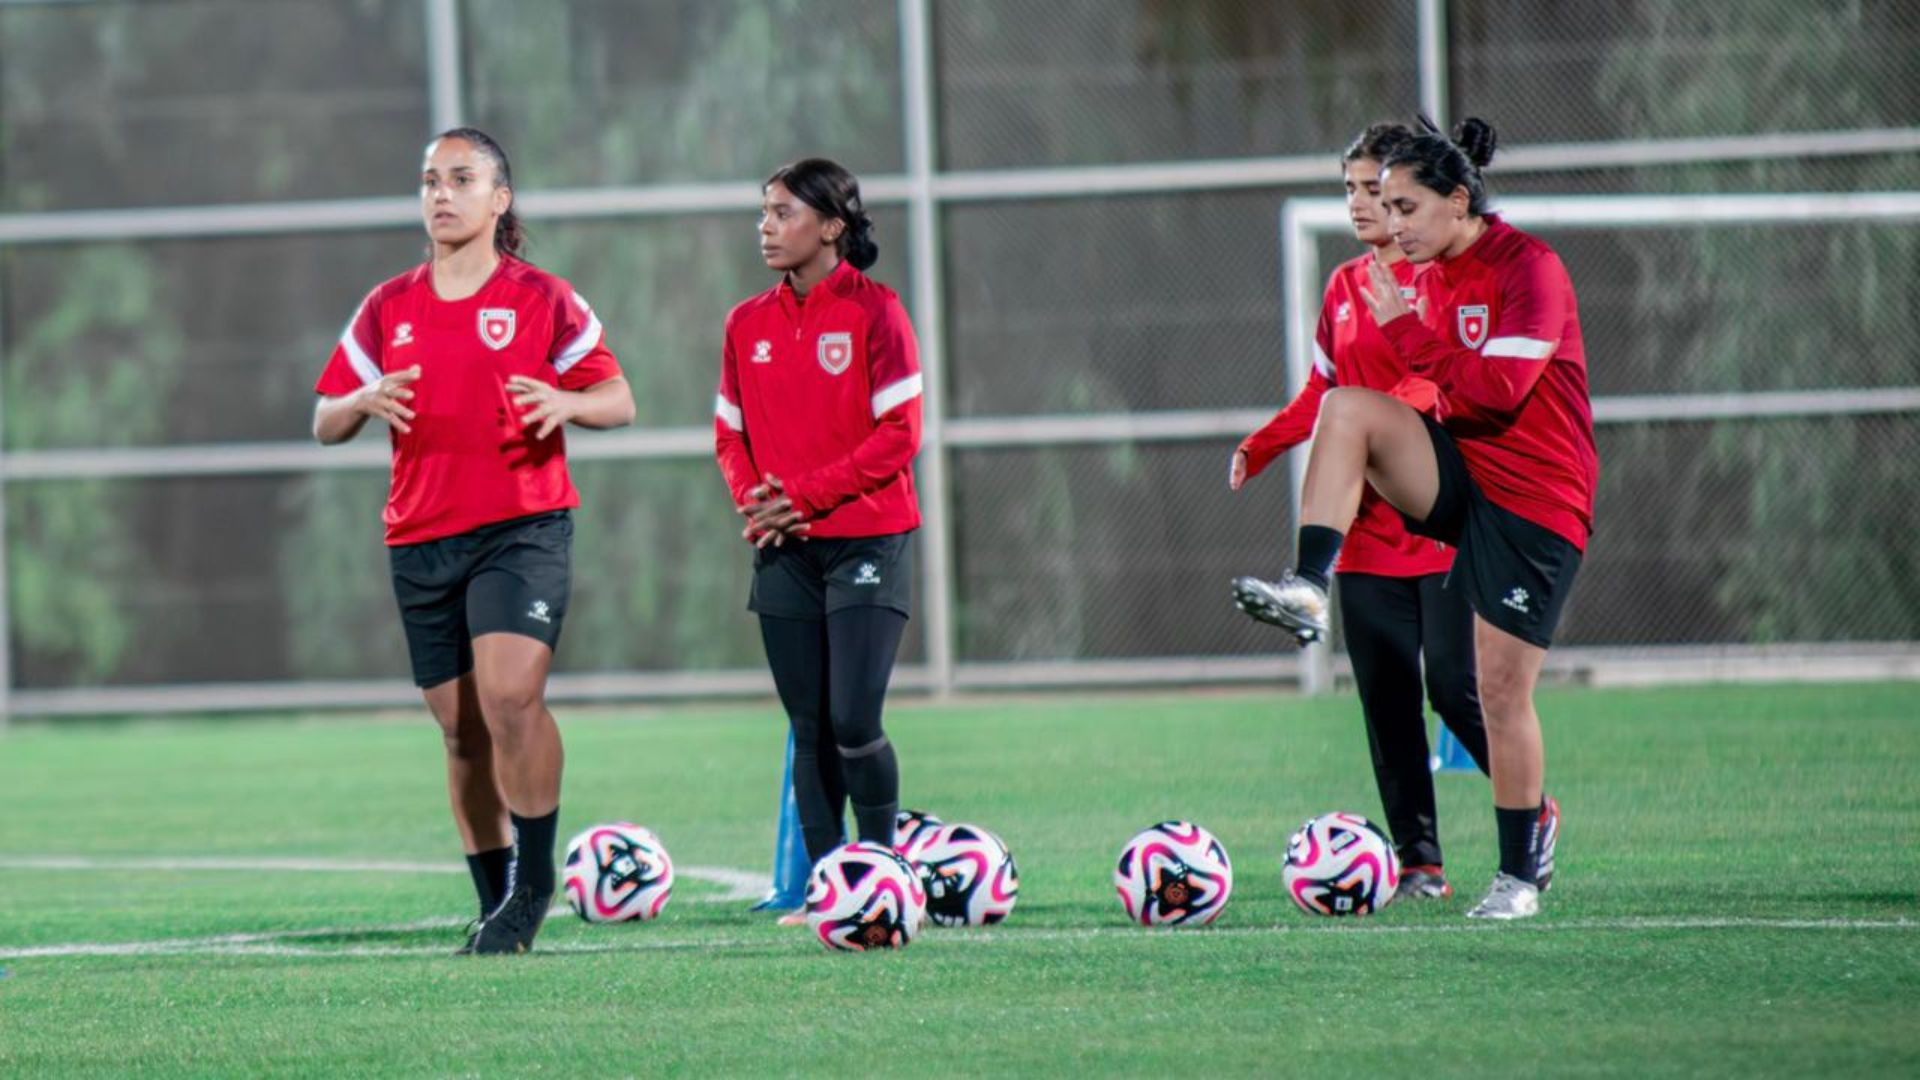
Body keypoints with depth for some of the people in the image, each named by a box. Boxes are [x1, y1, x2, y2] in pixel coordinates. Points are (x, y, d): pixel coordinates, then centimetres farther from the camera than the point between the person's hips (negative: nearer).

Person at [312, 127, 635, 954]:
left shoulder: (542, 300, 1)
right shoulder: (387, 310, 11)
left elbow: (619, 402, 4)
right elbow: (325, 424, 12)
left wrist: (566, 403, -18)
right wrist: (364, 402, -10)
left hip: (524, 528, -4)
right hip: (422, 541, 4)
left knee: (511, 694, -23)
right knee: (462, 730, 7)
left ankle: (533, 878, -9)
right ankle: (497, 903, 16)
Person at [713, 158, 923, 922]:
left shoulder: (873, 312, -6)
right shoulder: (748, 323, 9)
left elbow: (898, 435, -11)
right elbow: (729, 432, 13)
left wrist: (805, 494, -16)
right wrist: (753, 502, -7)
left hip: (865, 540, -5)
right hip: (784, 548, 5)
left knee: (854, 723, -12)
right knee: (810, 731, 5)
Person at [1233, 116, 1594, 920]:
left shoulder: (1528, 269, -15)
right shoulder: (1429, 276, 9)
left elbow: (1495, 390, -25)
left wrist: (1408, 333, -19)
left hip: (1536, 504, -6)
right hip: (1459, 481, 6)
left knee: (1501, 691, -5)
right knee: (1348, 407, -20)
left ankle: (1521, 872, 10)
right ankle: (1308, 591, -28)